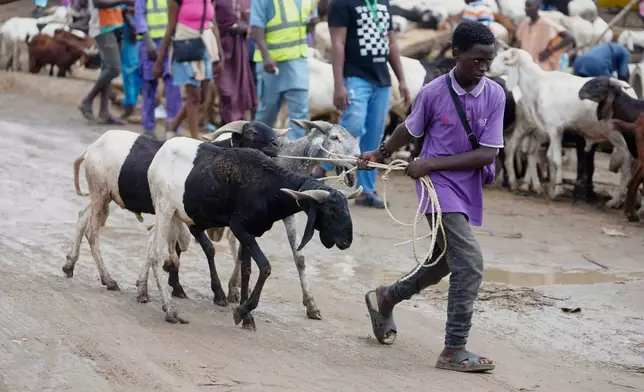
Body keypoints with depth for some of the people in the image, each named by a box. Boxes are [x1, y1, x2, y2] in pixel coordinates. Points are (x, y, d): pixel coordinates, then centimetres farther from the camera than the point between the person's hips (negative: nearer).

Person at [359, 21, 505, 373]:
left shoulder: (495, 95, -8)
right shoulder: (433, 93, -13)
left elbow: (488, 153, -12)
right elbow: (410, 129, 8)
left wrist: (433, 163, -16)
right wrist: (380, 154, 19)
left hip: (469, 191, 5)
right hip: (439, 187, -5)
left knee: (442, 264, 22)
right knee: (470, 264, -17)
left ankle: (385, 298, 47)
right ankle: (454, 350, -12)